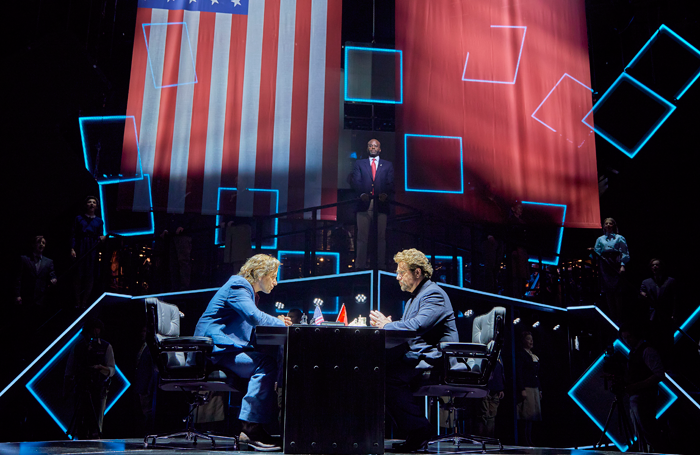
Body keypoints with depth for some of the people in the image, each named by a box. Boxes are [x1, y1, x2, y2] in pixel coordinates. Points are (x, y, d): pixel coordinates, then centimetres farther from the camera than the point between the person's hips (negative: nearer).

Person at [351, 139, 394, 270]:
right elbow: (355, 181, 4)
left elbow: (390, 184, 7)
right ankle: (360, 266, -1)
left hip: (381, 204, 0)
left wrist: (386, 194, -14)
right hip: (364, 204, 0)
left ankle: (381, 265, 4)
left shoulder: (388, 165, 16)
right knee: (362, 236, -3)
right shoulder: (359, 163, 16)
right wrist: (362, 194, -15)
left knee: (381, 236, 0)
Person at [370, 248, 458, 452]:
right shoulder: (415, 296, 24)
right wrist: (385, 323, 0)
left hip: (433, 359, -10)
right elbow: (406, 327, 21)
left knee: (392, 376, -28)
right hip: (416, 356, 10)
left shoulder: (434, 294, -10)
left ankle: (419, 430, -16)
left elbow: (417, 326, -26)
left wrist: (387, 325, -15)